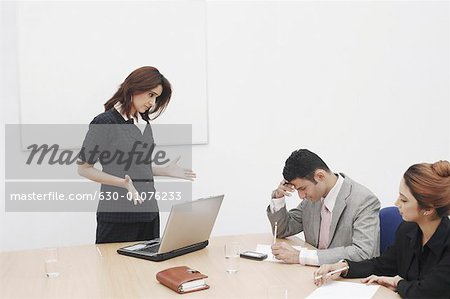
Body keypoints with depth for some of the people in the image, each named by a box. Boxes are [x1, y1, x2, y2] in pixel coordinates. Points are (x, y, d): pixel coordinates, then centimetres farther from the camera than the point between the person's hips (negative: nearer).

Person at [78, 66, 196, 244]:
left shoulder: (144, 122, 10)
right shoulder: (104, 122, -10)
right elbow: (84, 168, -8)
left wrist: (166, 171, 8)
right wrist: (123, 183, -19)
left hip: (149, 213, 7)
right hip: (117, 215, -6)